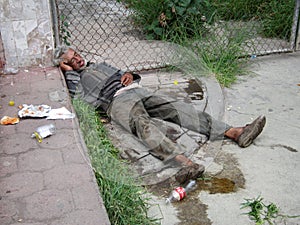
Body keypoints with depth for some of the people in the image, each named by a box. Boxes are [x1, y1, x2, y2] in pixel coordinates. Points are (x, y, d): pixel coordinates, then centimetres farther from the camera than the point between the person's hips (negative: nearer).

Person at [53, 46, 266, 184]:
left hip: (138, 91, 6)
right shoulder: (74, 78, 17)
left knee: (177, 108, -16)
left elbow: (124, 75, 34)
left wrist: (129, 74, 11)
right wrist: (69, 70, 4)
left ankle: (235, 132, -28)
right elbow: (78, 95, -6)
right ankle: (186, 163, -63)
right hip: (117, 102, -6)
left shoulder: (101, 65, 35)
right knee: (143, 123, -38)